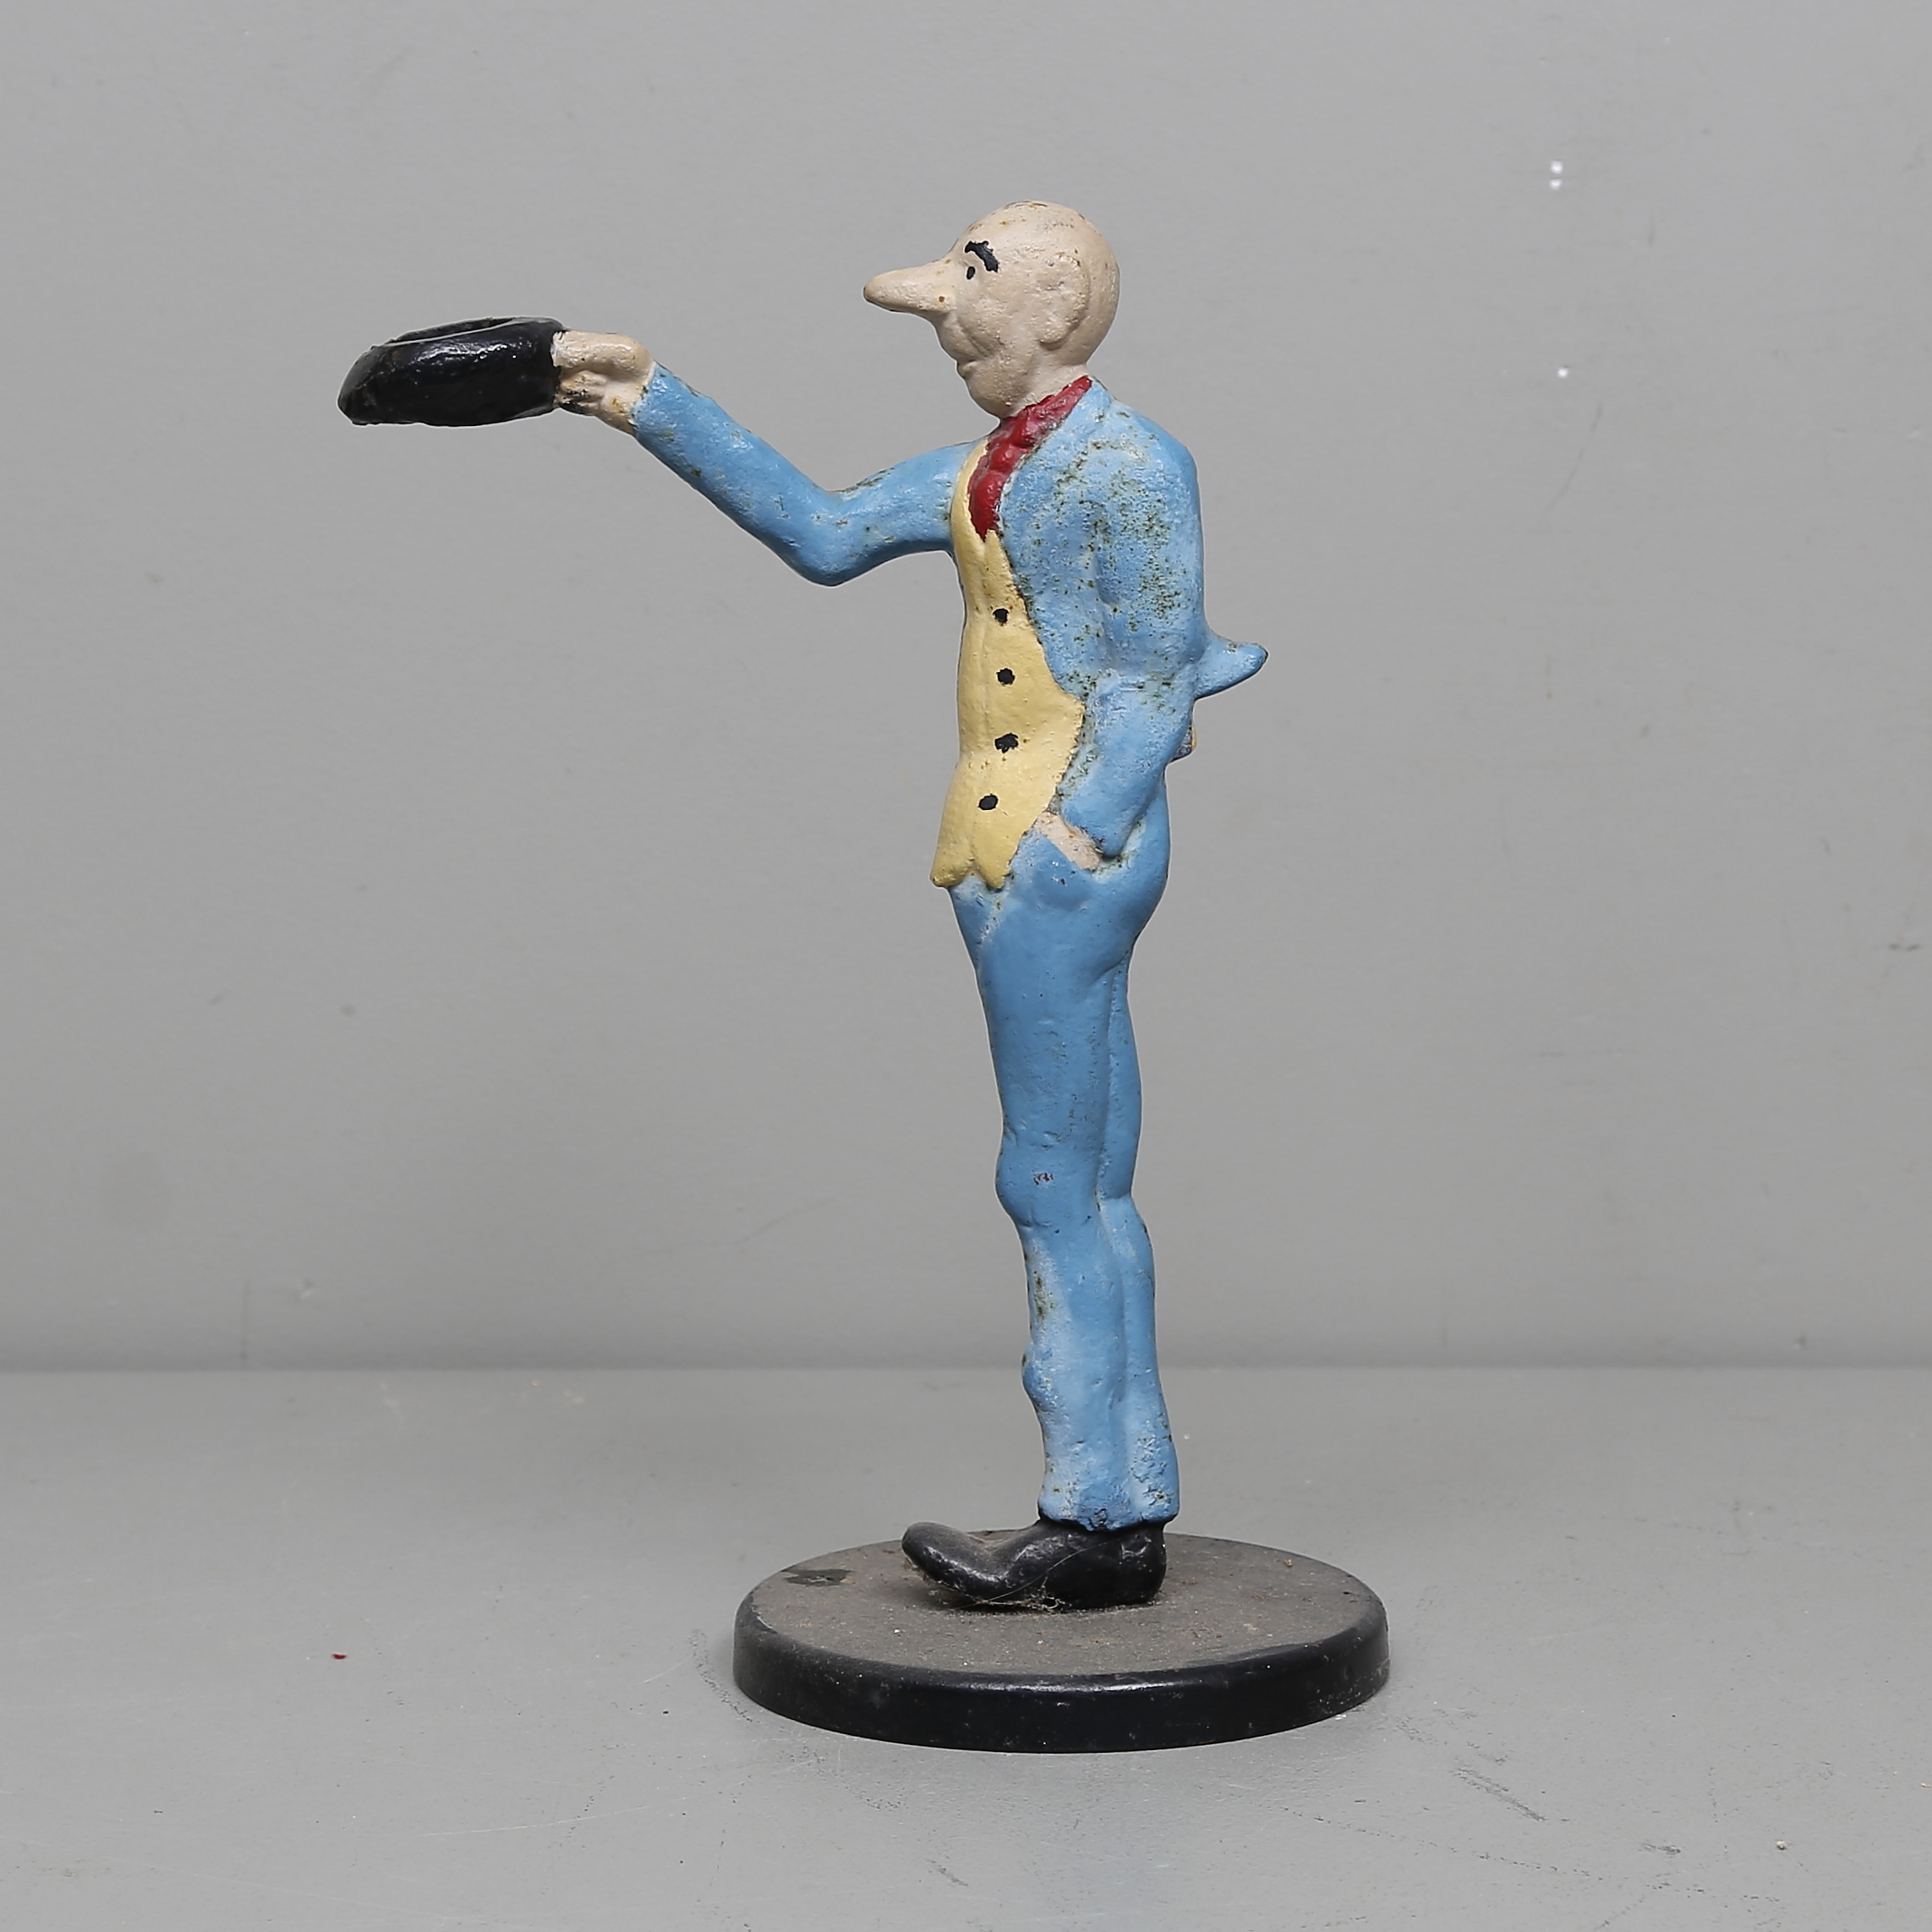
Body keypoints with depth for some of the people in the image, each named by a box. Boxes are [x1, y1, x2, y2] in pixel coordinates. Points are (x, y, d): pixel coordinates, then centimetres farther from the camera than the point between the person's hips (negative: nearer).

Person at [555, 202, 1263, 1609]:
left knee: (1052, 1184, -7)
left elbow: (1158, 689, -12)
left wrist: (1062, 846, -20)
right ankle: (1127, 1521, 14)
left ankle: (1091, 1528, -1)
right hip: (1029, 846, 9)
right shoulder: (992, 470, 16)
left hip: (1062, 844, -9)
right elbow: (824, 534, 15)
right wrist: (656, 407, 14)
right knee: (1090, 1197, 9)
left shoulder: (1125, 465, -9)